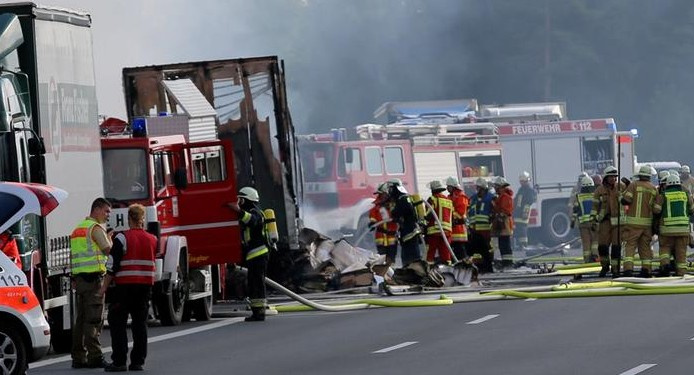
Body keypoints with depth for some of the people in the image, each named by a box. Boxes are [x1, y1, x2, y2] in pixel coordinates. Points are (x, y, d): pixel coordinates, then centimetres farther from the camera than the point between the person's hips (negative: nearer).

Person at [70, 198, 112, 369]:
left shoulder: (78, 228, 21)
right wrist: (110, 238, 8)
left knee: (80, 319, 10)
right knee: (93, 319, -9)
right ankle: (94, 357, -12)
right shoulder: (96, 228, -7)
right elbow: (108, 250, -12)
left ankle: (78, 357, 10)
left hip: (79, 278, 8)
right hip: (94, 277, -8)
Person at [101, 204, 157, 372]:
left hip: (125, 287, -5)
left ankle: (119, 361, -5)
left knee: (117, 322, 1)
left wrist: (104, 287, -6)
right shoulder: (152, 240, 8)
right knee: (140, 322, 9)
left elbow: (113, 266, -10)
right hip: (145, 287, 5)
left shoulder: (122, 238, -8)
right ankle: (137, 361, 8)